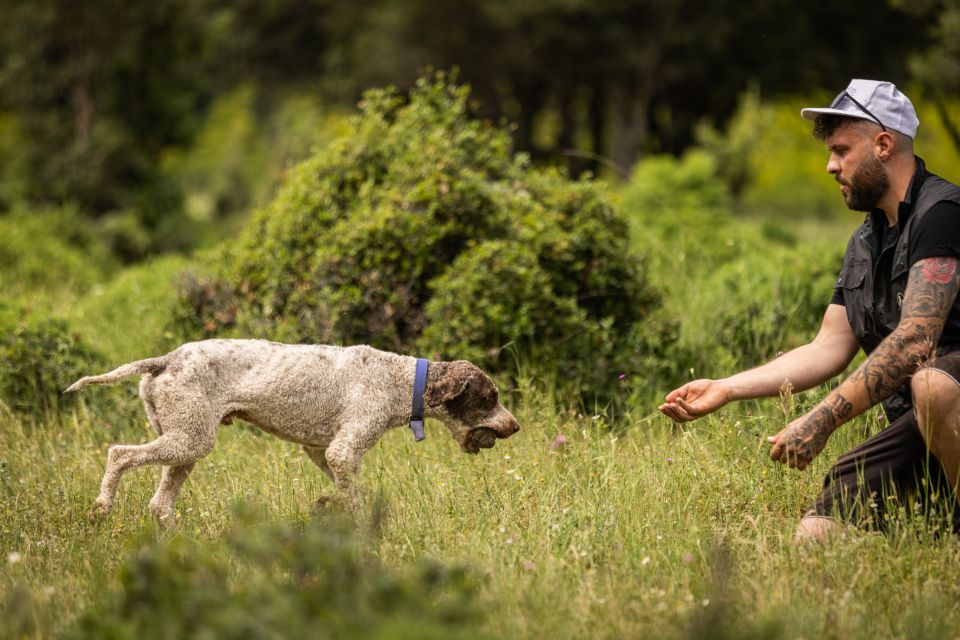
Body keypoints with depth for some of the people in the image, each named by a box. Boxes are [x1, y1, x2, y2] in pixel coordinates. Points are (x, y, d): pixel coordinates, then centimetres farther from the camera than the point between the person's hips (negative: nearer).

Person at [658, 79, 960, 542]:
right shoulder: (864, 244, 18)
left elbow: (913, 341, -23)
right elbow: (828, 350, 16)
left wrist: (823, 420, -26)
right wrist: (725, 389, 8)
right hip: (911, 425, 7)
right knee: (815, 536, -9)